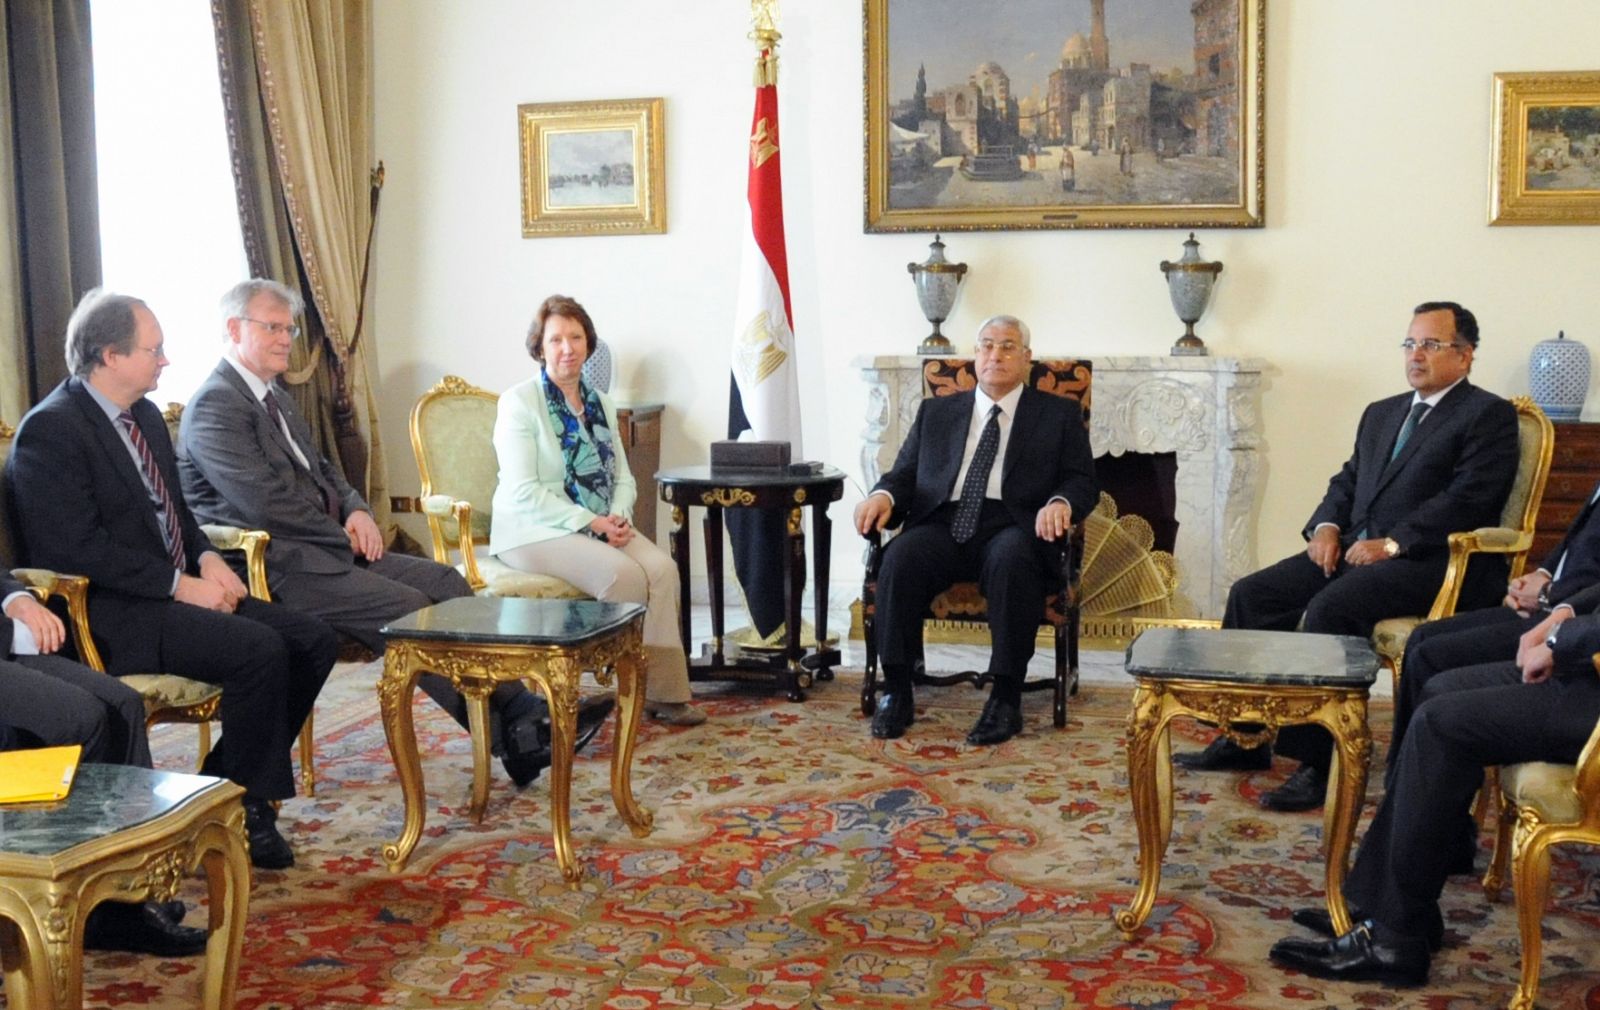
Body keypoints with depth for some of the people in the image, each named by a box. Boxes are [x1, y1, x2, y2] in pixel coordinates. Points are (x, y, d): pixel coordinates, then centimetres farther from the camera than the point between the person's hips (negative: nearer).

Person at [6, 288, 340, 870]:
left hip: (178, 588, 9)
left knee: (315, 643, -5)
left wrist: (208, 559, 2)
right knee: (260, 651, -28)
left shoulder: (145, 416, 15)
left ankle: (222, 784, 5)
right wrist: (181, 584, -20)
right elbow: (74, 547, -20)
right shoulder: (51, 430, -13)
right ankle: (248, 807, -9)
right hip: (110, 612, -9)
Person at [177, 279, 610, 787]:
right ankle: (509, 737, -20)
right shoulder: (214, 407, -10)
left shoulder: (276, 398, 22)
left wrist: (357, 510, 3)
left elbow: (321, 470, 25)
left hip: (327, 548, 10)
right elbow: (264, 501, -20)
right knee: (409, 609, -24)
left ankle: (521, 707, -15)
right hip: (277, 566, -10)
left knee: (445, 581, -7)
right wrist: (344, 536, -11)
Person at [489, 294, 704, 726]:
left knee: (662, 567, -22)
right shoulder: (519, 402, -6)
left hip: (600, 526, 6)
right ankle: (642, 687, -14)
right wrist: (590, 521, -20)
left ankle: (665, 690, -19)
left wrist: (618, 518, -7)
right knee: (623, 574, -30)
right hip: (535, 530, -6)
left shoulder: (599, 403, 15)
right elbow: (523, 491, -14)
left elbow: (623, 477, 16)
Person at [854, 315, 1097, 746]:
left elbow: (1082, 481, 9)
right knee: (901, 557, -31)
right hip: (942, 524, 2)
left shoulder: (1059, 415, 18)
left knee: (1011, 559, -38)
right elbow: (905, 472, 19)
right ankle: (896, 691, -22)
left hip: (1012, 527, -2)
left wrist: (1059, 503, -15)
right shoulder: (936, 411, 25)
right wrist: (883, 495, -5)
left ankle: (1006, 699, -30)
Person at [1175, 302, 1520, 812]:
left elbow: (1467, 499, -13)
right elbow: (1348, 480, 23)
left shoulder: (1489, 416, -1)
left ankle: (1319, 761, -23)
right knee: (1250, 594, -7)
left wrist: (1392, 543, -20)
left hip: (1431, 561, -8)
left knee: (1328, 609, -32)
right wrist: (1326, 525, 1)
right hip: (1357, 548, 8)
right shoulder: (1382, 413, 23)